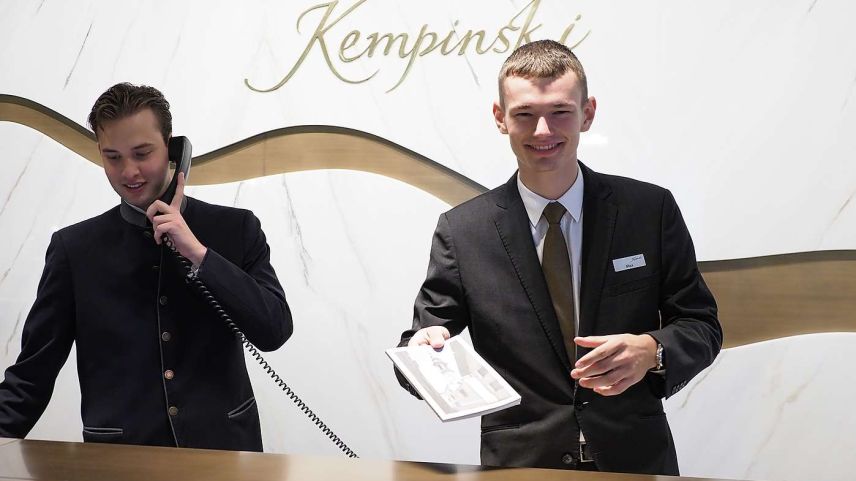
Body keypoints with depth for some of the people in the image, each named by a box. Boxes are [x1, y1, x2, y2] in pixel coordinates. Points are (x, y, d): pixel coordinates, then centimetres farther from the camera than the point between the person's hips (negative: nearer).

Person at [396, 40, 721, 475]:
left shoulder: (651, 210, 3)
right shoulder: (461, 231, 3)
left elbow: (701, 325, 7)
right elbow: (429, 329, 4)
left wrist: (652, 351, -13)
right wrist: (422, 349, -18)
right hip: (519, 464, -1)